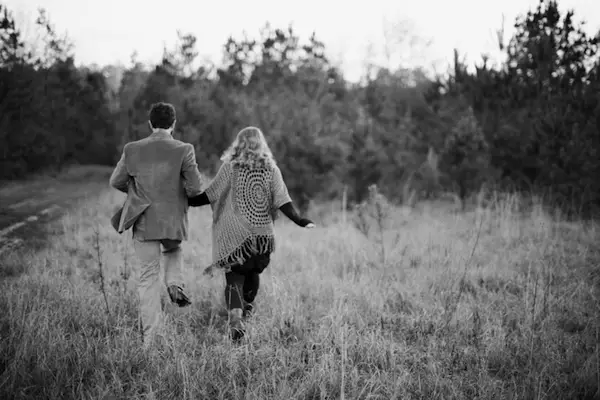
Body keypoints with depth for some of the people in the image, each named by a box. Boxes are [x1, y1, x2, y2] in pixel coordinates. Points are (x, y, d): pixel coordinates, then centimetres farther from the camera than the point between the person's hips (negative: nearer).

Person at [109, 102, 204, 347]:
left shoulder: (132, 149, -3)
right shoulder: (183, 150, -9)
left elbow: (116, 182, 6)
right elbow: (196, 188, -12)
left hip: (144, 222, 0)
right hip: (174, 222, 0)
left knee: (148, 276, 6)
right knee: (173, 251, 33)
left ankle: (149, 338, 4)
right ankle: (175, 284, 5)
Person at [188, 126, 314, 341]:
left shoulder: (230, 167, -2)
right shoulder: (271, 169, 3)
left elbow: (211, 194, -4)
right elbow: (282, 200, -4)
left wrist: (186, 201, 5)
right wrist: (299, 220, -1)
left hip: (235, 233, -2)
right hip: (262, 234, 2)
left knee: (234, 277, -1)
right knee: (253, 272, 23)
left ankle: (236, 317, -21)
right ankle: (246, 307, 38)